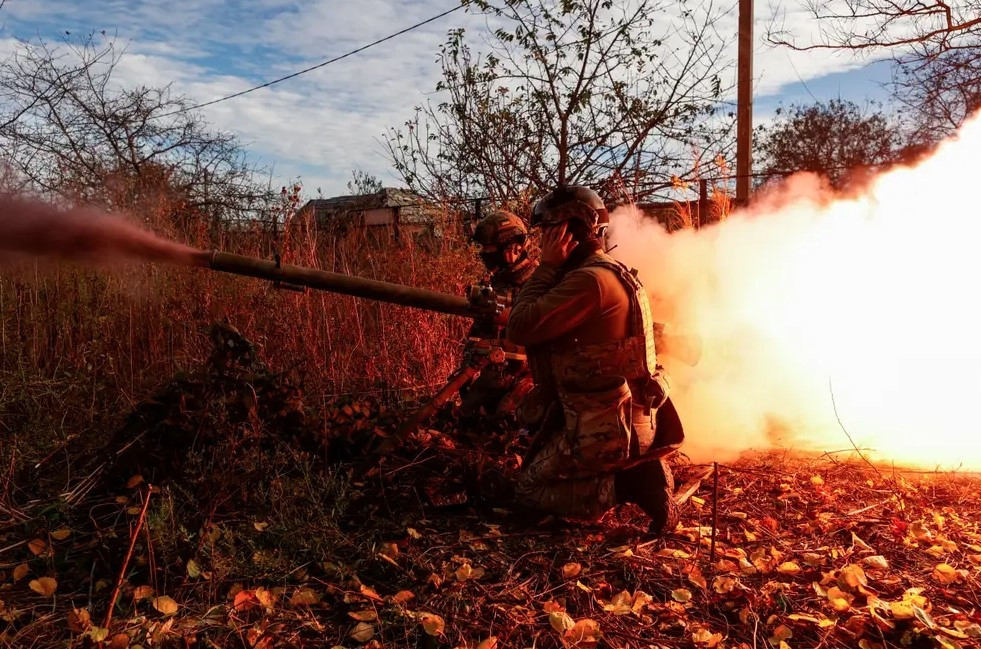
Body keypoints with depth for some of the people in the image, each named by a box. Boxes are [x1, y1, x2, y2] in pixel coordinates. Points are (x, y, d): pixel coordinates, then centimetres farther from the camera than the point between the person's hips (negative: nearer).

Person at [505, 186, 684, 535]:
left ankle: (628, 483, -7)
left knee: (528, 488, 7)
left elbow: (520, 329, -22)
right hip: (632, 417, 9)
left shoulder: (590, 279, -21)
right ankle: (637, 470, 10)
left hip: (606, 427, -9)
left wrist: (547, 266, -15)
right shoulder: (615, 272, 11)